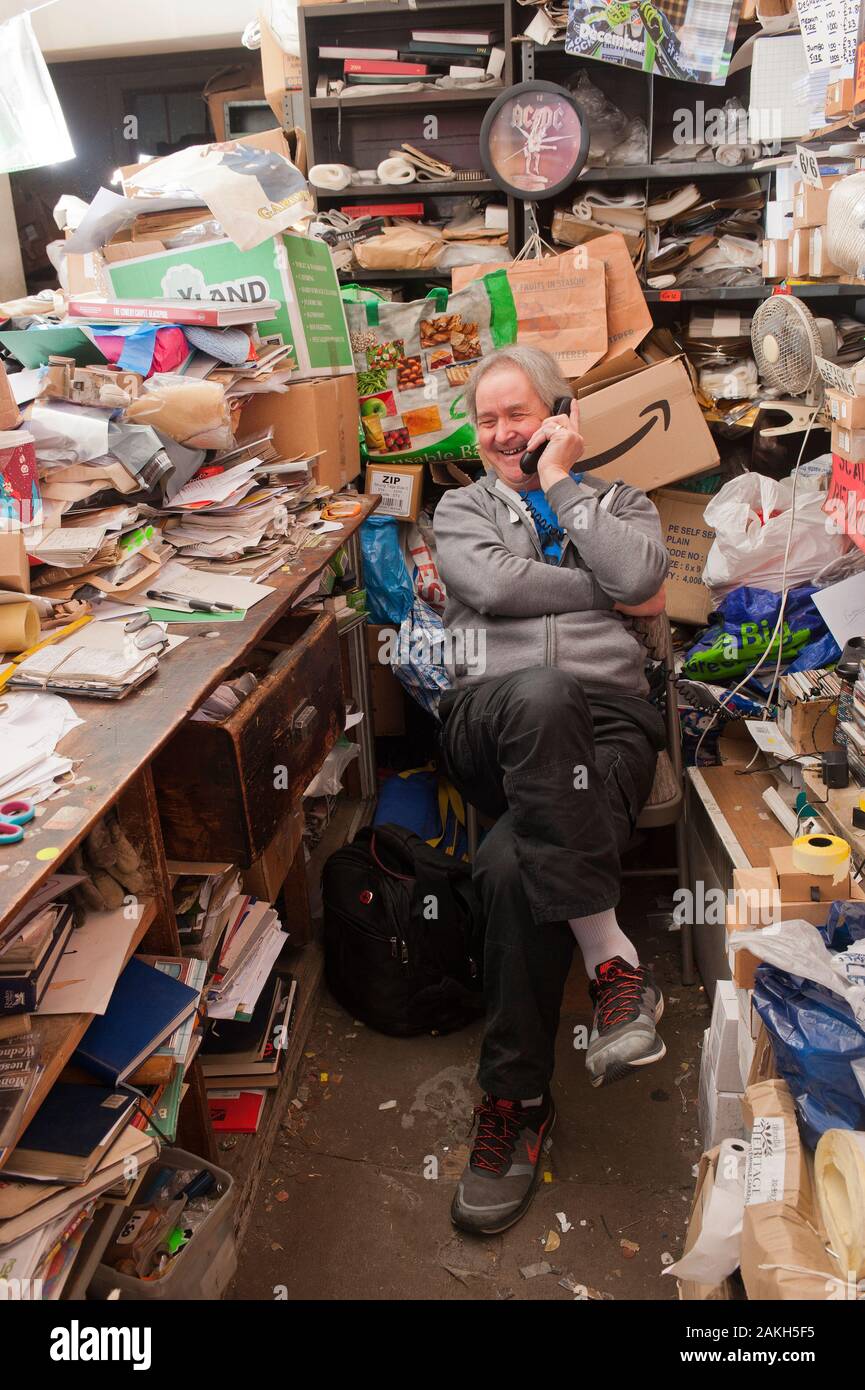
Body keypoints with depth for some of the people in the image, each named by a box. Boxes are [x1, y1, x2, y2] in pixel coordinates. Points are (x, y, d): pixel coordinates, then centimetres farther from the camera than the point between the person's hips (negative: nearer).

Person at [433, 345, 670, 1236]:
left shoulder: (618, 501, 23)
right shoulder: (462, 509, 23)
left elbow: (637, 577, -2)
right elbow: (492, 585, -1)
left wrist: (561, 484, 6)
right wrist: (607, 593, 3)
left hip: (606, 720, 0)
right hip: (491, 722, 1)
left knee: (512, 864, -31)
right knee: (540, 693, -39)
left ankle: (517, 1100, -13)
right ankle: (612, 959, -30)